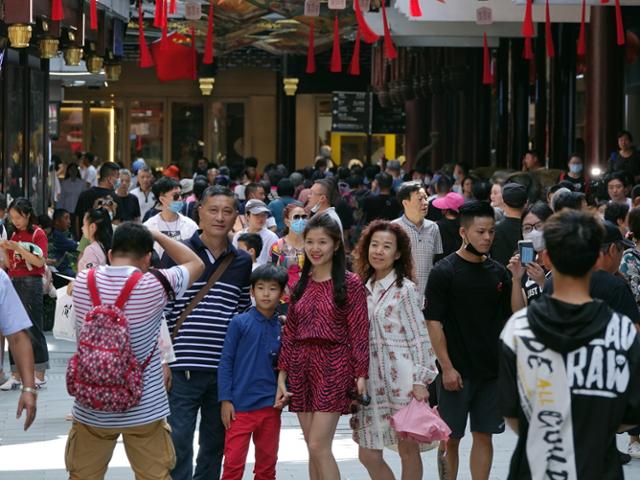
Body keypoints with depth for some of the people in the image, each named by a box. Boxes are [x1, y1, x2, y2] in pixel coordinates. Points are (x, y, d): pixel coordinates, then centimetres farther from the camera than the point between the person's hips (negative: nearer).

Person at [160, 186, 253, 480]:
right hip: (183, 368, -4)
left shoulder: (243, 262, 9)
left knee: (215, 445, 12)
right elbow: (160, 310, -2)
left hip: (227, 370, 4)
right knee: (179, 446, -5)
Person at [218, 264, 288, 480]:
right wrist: (225, 400, -7)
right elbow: (226, 363, -3)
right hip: (240, 406, -3)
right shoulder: (240, 323, -4)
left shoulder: (282, 327, 5)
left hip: (270, 407, 4)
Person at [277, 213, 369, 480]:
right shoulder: (301, 284, 11)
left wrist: (360, 376, -10)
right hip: (302, 367, 5)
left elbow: (359, 333, -5)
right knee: (314, 450, 6)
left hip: (333, 367, -5)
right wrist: (282, 376, 7)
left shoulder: (350, 284, -4)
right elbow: (289, 333, 12)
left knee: (319, 446, -13)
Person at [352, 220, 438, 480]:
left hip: (401, 378, -5)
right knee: (368, 454, 4)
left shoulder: (404, 289, -5)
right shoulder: (363, 289, 11)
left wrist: (420, 381, -14)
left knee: (408, 448, 3)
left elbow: (420, 337, -8)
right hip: (371, 379, 6)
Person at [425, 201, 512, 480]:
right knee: (450, 438, 3)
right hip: (456, 371, -4)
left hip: (492, 370, 4)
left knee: (484, 435, 8)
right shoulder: (444, 272, -7)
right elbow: (434, 322, -9)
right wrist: (447, 368, -13)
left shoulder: (498, 272, 7)